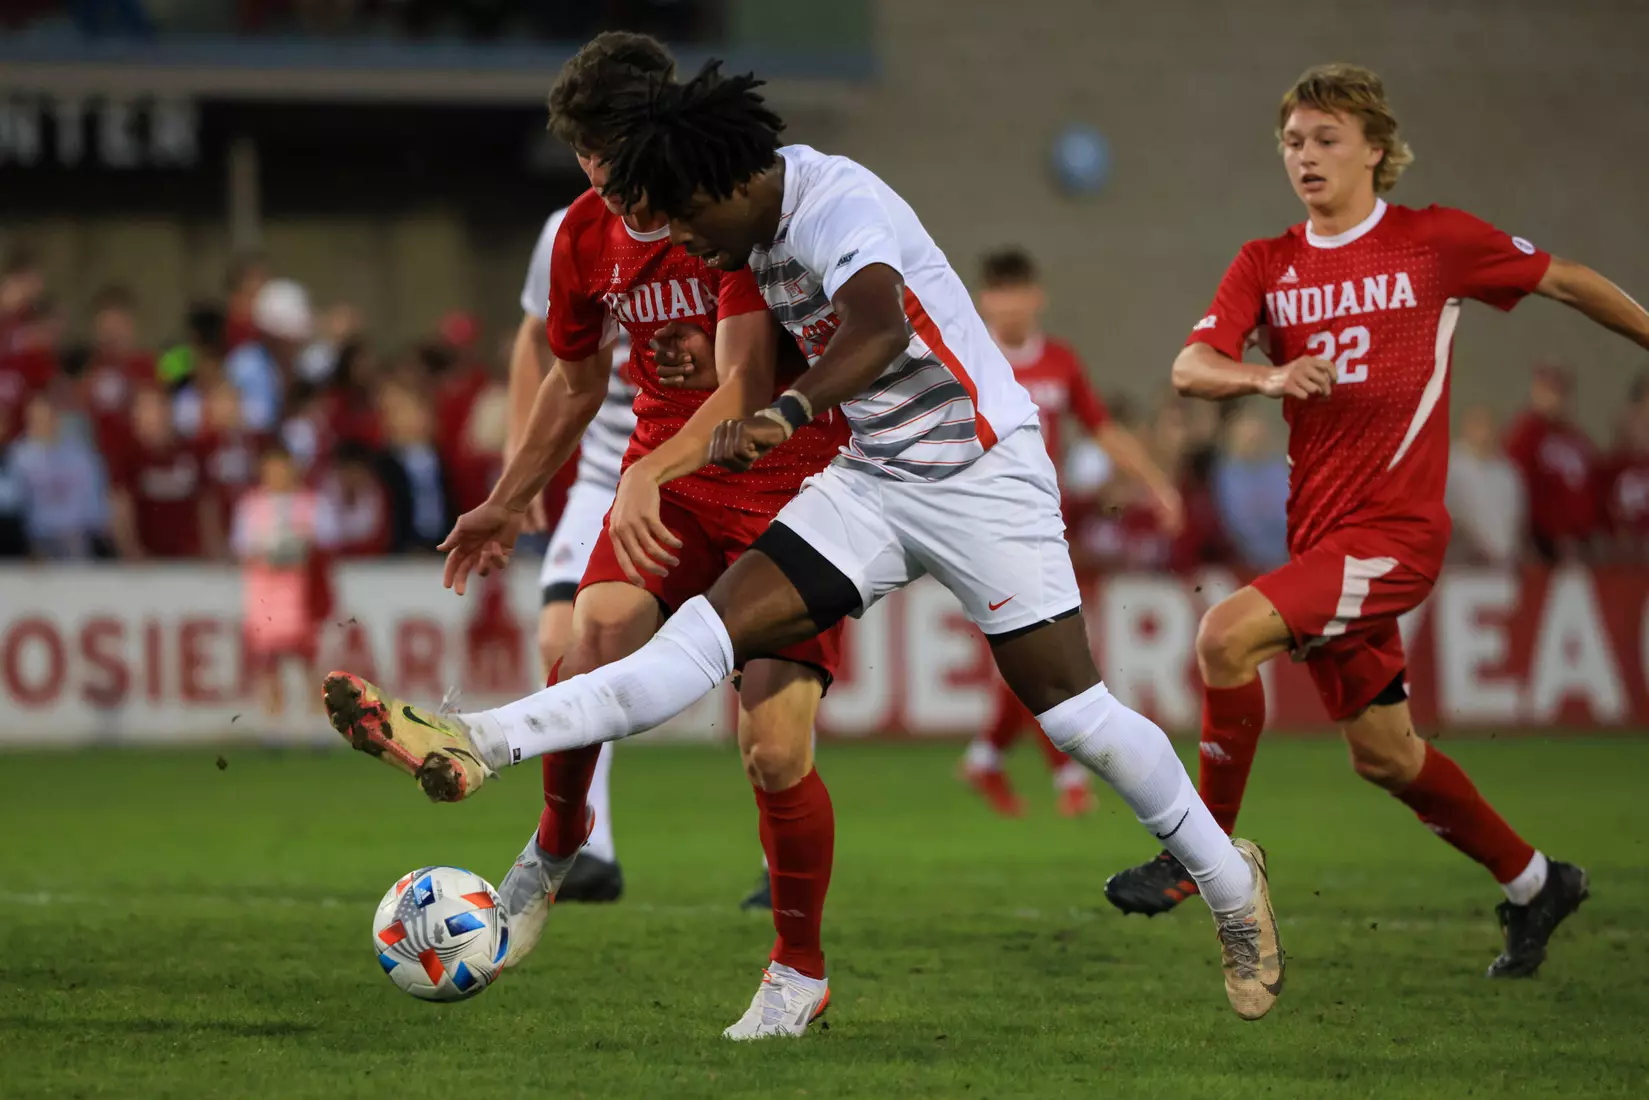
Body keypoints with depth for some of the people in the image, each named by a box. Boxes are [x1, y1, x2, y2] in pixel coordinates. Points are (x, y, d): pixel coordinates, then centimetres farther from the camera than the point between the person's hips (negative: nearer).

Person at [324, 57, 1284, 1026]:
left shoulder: (838, 209, -23)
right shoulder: (758, 231, 3)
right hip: (872, 481, 7)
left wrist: (785, 418, -59)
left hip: (984, 470, -7)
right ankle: (477, 746, -26)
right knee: (713, 628, -10)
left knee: (1073, 711, -4)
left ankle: (1231, 883, 17)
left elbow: (882, 328, -44)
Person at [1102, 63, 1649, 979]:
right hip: (1320, 531, 6)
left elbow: (1566, 282, 10)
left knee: (1229, 635, -25)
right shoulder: (1267, 265, 9)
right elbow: (1190, 368, -5)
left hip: (1396, 529, -6)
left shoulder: (1435, 242, -2)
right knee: (1383, 754, 13)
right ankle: (1534, 885, 32)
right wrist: (1267, 377, -25)